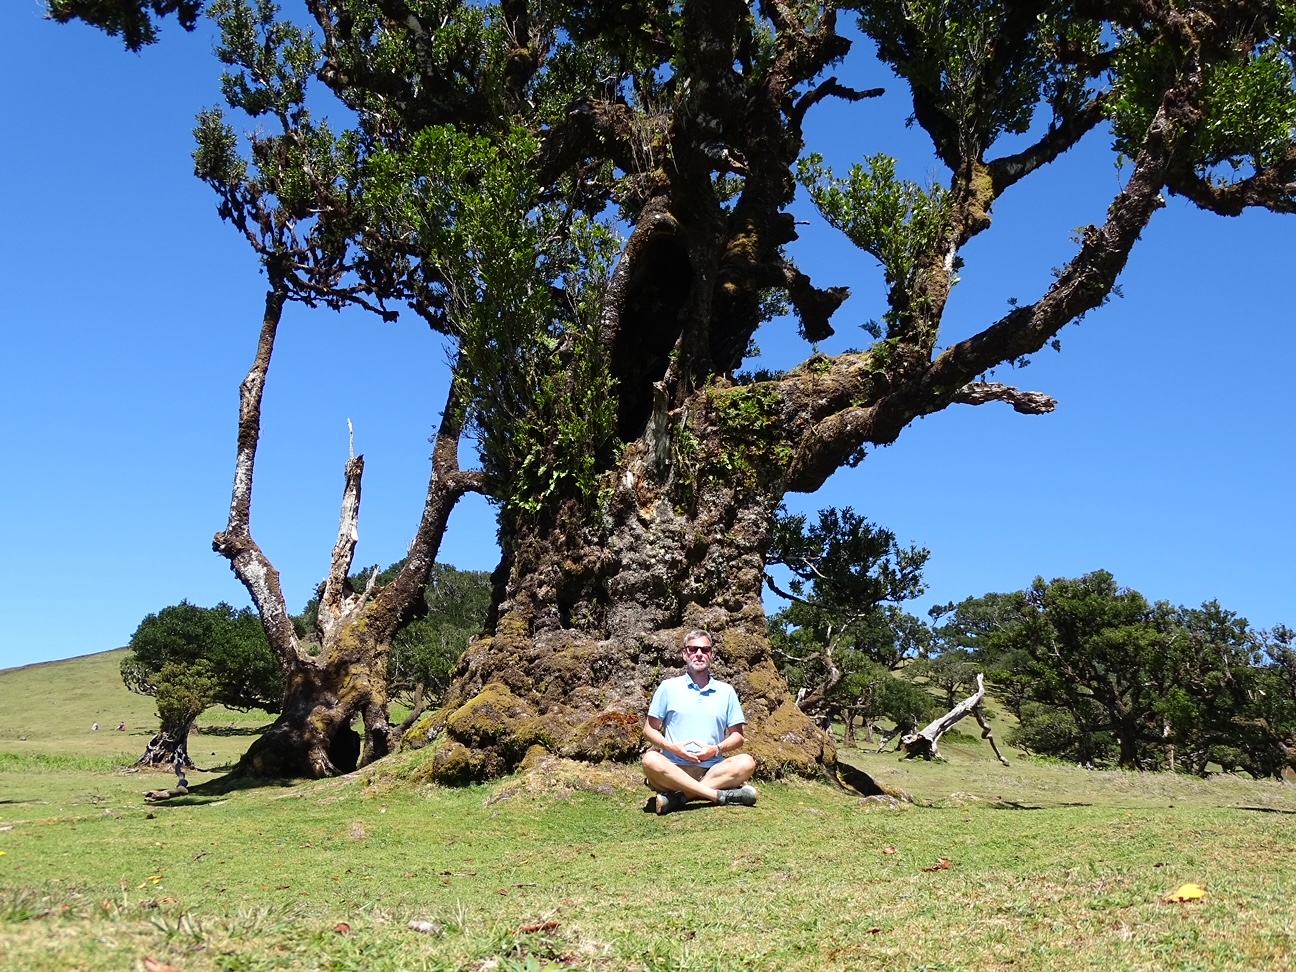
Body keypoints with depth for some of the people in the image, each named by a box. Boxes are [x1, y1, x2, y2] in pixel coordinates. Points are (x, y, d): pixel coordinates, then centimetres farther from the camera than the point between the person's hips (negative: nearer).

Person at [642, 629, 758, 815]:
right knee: (651, 760, -33)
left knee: (746, 763, -26)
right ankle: (722, 795, -33)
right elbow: (649, 730, 8)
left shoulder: (726, 691, 12)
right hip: (674, 769, -1)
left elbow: (737, 736, 12)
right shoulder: (668, 687, 8)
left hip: (713, 769, 2)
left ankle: (680, 796, -31)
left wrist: (716, 749, -9)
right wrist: (672, 748, -11)